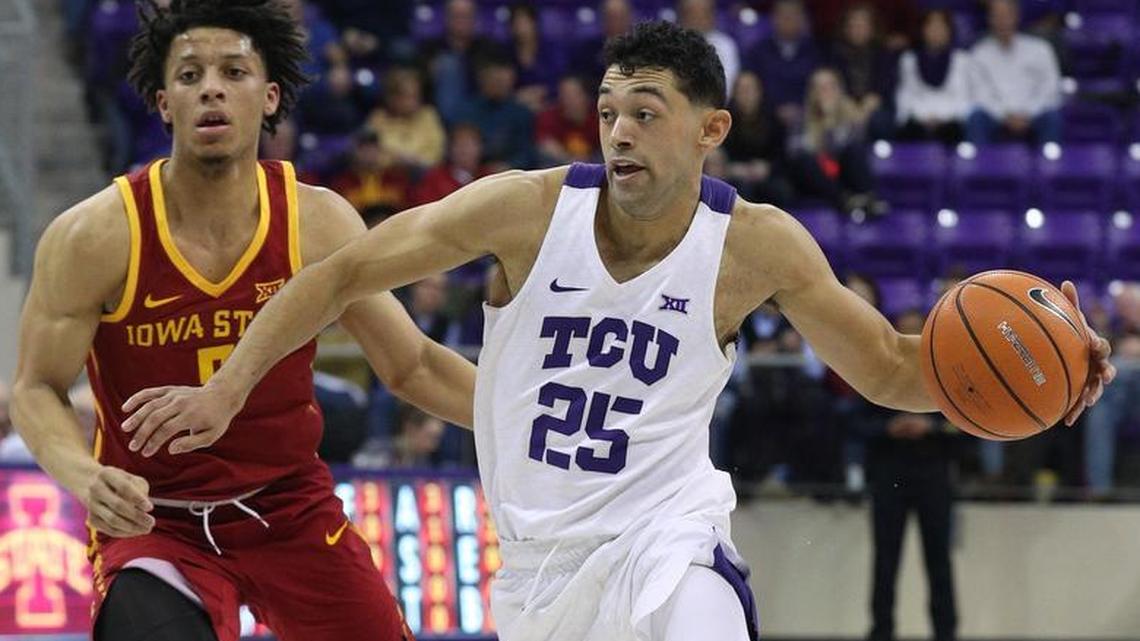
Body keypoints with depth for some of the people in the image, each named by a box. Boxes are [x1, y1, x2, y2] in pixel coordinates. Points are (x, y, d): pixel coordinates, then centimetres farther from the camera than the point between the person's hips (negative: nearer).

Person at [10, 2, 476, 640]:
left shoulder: (319, 222, -8)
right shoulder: (96, 237, -17)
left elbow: (413, 366, 2)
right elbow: (37, 390, -8)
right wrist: (84, 477, -28)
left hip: (293, 508, 4)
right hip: (152, 521, -3)